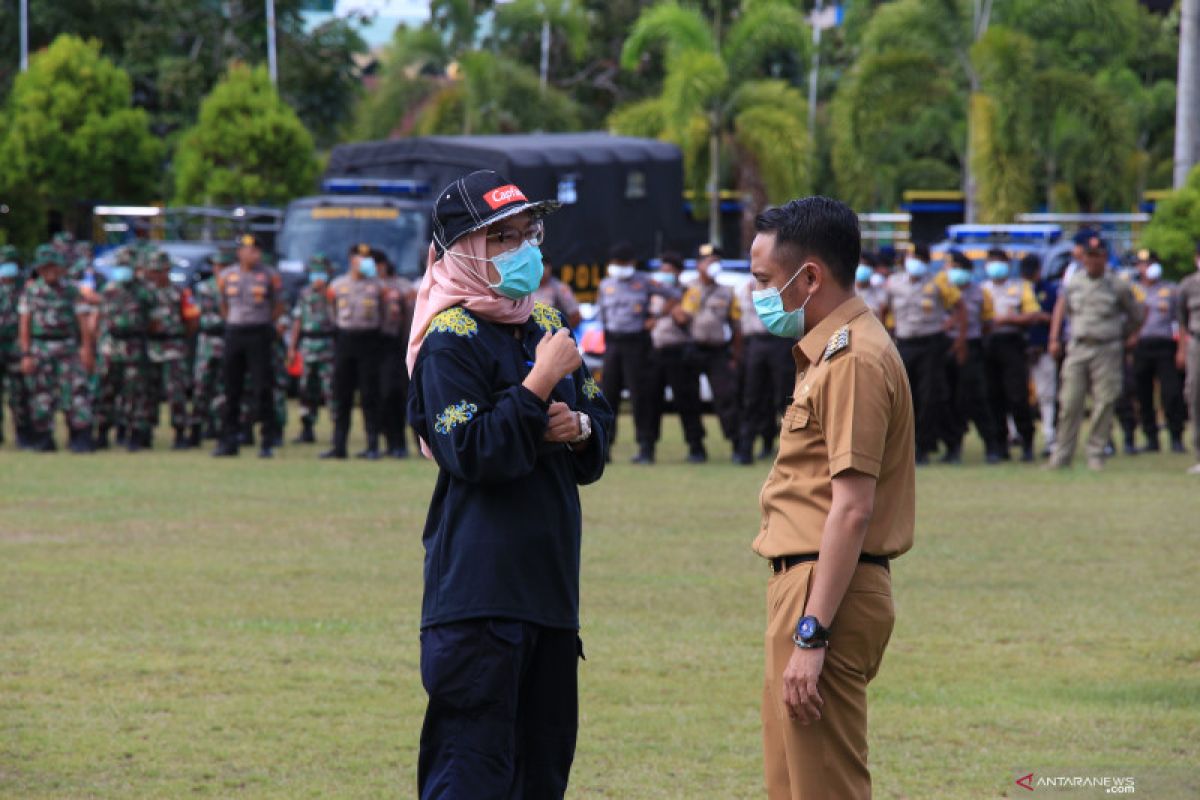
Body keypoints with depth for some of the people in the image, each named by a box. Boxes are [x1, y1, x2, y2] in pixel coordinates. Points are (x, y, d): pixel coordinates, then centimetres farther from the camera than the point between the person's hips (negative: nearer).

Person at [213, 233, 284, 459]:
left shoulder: (270, 276, 0)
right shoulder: (226, 277, 7)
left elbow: (279, 307, 7)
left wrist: (263, 324, 4)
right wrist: (235, 324, 10)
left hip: (259, 333, -3)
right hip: (233, 333, 3)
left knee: (262, 387, -6)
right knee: (231, 389, 5)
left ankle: (267, 442, -2)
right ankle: (229, 441, 11)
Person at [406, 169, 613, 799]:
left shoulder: (546, 323, 15)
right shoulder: (452, 340, -10)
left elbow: (600, 427, 20)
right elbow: (473, 453, -20)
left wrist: (579, 428, -2)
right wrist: (541, 384, -19)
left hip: (550, 581, 8)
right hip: (479, 585, -8)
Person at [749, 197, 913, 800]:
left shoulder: (854, 360, -16)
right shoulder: (830, 353, 17)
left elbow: (853, 509, -22)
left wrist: (811, 635, -24)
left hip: (828, 592, -11)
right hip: (803, 584, 11)